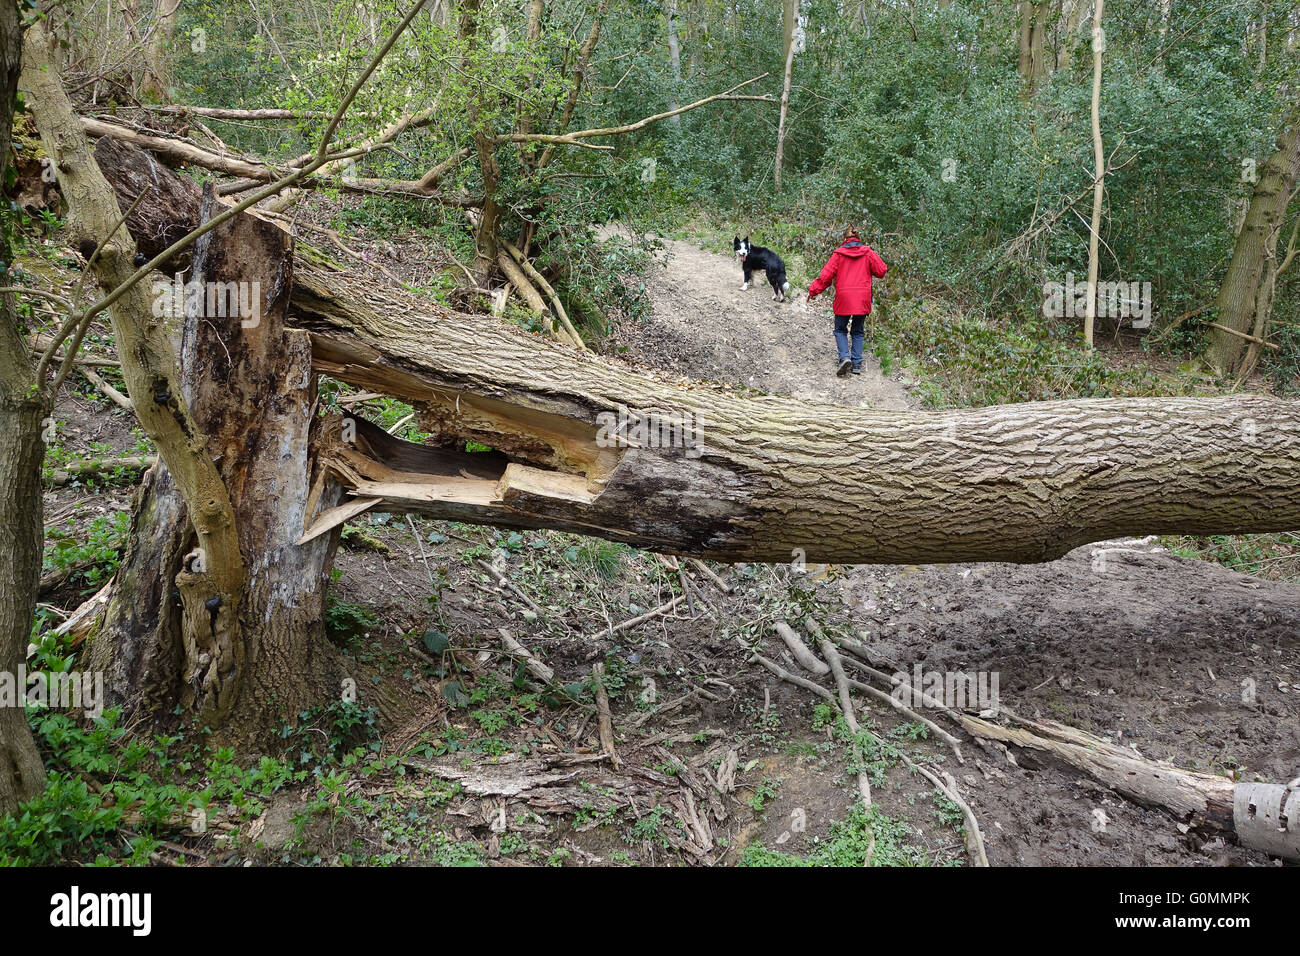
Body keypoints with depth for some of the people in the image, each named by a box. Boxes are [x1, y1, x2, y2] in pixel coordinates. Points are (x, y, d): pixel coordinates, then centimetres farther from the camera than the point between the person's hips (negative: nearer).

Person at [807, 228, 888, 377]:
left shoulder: (838, 254, -3)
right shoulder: (868, 252, 2)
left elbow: (826, 275, -5)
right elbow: (881, 270, 2)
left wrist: (813, 290, 5)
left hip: (844, 299, -2)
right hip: (862, 299, 2)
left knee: (840, 330, 13)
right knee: (857, 331, 14)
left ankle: (844, 357, -10)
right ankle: (857, 364, 7)